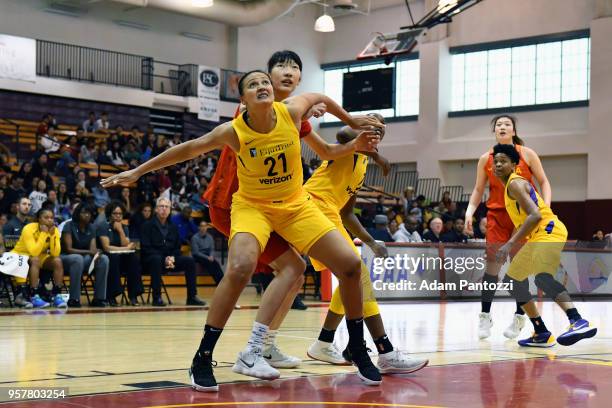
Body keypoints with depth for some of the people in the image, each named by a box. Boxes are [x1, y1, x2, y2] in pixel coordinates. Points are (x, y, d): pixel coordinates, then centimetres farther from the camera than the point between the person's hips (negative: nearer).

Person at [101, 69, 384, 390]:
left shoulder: (291, 112, -16)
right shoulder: (233, 132, -20)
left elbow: (319, 98, 6)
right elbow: (189, 149, -8)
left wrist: (352, 121, 19)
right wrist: (137, 172, -4)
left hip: (295, 204, 4)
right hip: (252, 205, -3)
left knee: (350, 264, -6)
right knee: (240, 268, -31)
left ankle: (357, 350, 14)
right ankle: (203, 358, -18)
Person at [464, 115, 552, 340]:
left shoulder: (526, 154, -2)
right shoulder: (486, 159, 3)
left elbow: (544, 182, 1)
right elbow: (478, 190, 10)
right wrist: (469, 211, -4)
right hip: (497, 215, 1)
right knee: (492, 264, -5)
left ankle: (519, 317, 13)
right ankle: (485, 316, 5)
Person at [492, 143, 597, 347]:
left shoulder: (515, 183, -10)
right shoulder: (510, 186, 21)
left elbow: (535, 215, -23)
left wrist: (510, 244, -27)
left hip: (548, 232, -11)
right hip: (536, 237, 11)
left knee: (542, 278, -35)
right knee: (512, 281, 18)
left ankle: (579, 322, -52)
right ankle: (541, 334, 19)